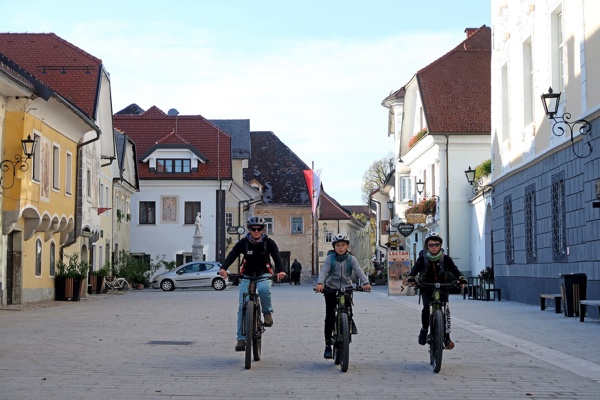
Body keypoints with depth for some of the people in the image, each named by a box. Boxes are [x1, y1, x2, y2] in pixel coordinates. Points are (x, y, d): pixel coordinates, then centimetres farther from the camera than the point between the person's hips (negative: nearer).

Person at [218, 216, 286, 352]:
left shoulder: (269, 242, -7)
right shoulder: (243, 242, -7)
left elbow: (277, 257, -20)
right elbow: (232, 255, -20)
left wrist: (280, 270, -41)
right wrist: (223, 268, -40)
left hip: (264, 275, -1)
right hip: (247, 276, 1)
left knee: (264, 289, -36)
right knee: (243, 306, -10)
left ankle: (267, 312, -9)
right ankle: (241, 338, -6)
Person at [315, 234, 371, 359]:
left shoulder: (351, 259, -2)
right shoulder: (330, 259, -6)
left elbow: (359, 271, -15)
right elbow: (323, 271, -19)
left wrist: (365, 283, -34)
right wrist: (320, 283, -39)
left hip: (346, 288, 1)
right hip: (331, 289, 0)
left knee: (348, 310, -21)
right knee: (329, 317, -6)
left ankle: (350, 320, 17)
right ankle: (328, 344, 1)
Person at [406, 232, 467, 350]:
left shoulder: (445, 258, -3)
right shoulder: (423, 258, -4)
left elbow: (453, 268, -18)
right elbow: (416, 268, -21)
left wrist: (461, 278, -39)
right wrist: (411, 277, -43)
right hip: (427, 287, 0)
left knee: (446, 308, -19)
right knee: (426, 307, -23)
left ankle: (447, 336, -15)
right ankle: (424, 329, 1)